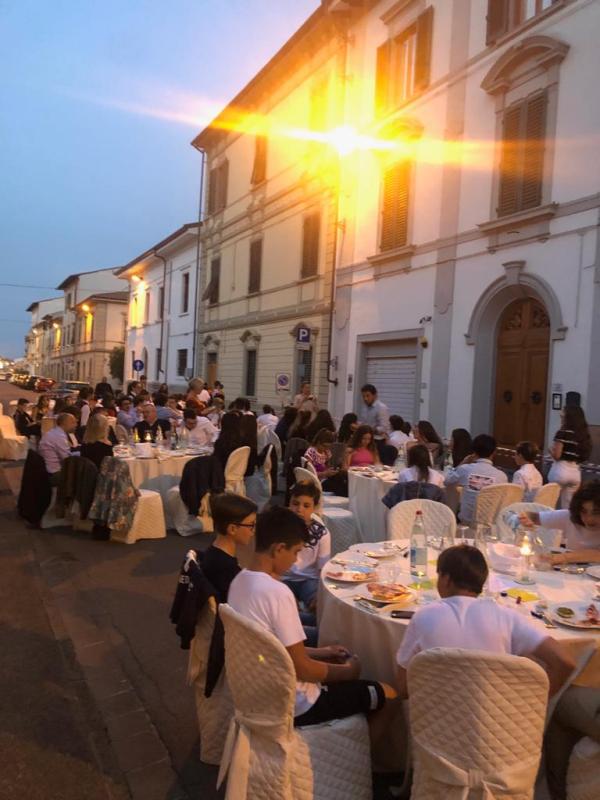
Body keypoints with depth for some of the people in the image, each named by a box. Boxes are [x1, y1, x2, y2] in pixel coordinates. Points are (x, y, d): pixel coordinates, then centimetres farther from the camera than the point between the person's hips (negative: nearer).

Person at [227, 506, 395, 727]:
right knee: (388, 694, 3)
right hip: (291, 705, -9)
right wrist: (347, 671, -5)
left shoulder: (239, 582, -1)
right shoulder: (277, 592, -28)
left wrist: (320, 652, 12)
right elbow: (302, 669, -22)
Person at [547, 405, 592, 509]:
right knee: (568, 507, 13)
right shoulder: (584, 434, 8)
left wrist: (551, 449, 5)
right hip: (576, 472, 6)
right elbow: (585, 456, 12)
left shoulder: (563, 433, -12)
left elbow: (556, 455, -14)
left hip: (561, 470, -6)